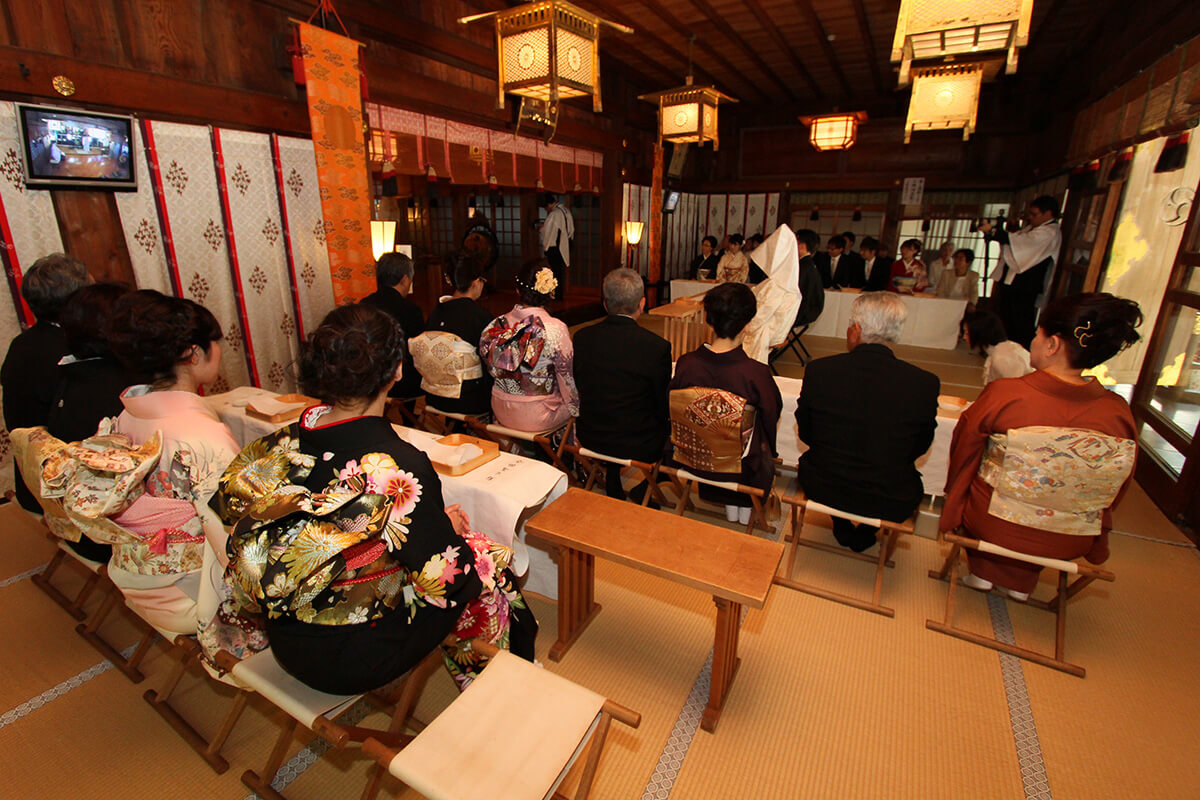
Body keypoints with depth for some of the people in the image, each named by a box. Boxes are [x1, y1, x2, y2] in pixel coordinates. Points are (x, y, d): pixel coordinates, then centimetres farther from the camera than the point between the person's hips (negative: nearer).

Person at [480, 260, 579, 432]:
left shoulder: (496, 325, -7)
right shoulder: (556, 329, -20)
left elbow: (492, 370, 4)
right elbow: (567, 378, -12)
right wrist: (575, 408, 5)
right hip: (538, 417, -5)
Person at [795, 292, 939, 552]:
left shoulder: (818, 370, -16)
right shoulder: (925, 384, -16)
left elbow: (805, 433, -2)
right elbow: (920, 448, 0)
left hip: (822, 490, 0)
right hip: (891, 503, 0)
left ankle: (842, 528, 43)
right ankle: (865, 534, 40)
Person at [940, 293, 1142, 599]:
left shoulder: (1002, 395, -23)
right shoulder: (1119, 413, -13)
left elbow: (963, 455, -7)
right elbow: (1114, 492, 2)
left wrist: (954, 499, 12)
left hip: (991, 526, -3)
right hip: (1068, 544, 4)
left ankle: (983, 570, 35)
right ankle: (1022, 580, 40)